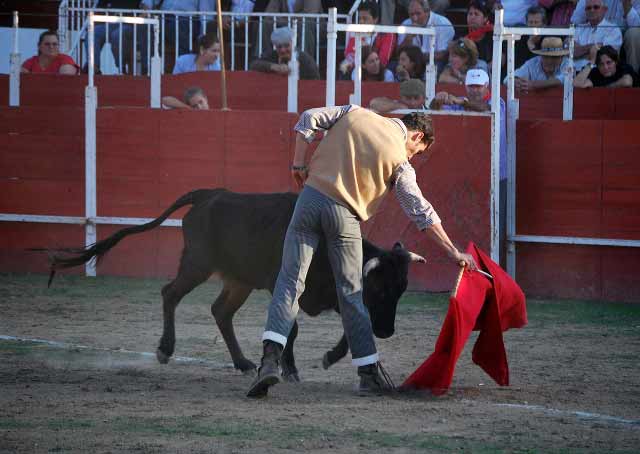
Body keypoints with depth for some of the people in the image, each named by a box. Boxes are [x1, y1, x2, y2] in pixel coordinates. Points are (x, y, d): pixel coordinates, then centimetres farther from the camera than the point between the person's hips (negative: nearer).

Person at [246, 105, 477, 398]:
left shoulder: (355, 114, 12)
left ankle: (271, 358, -17)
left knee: (291, 281, 0)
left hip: (311, 197, 2)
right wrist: (453, 252, 2)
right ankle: (369, 374, 11)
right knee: (351, 294, 9)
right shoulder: (399, 159, 1)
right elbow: (421, 213, -1)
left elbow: (309, 119, 9)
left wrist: (299, 164, 14)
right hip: (344, 215, -2)